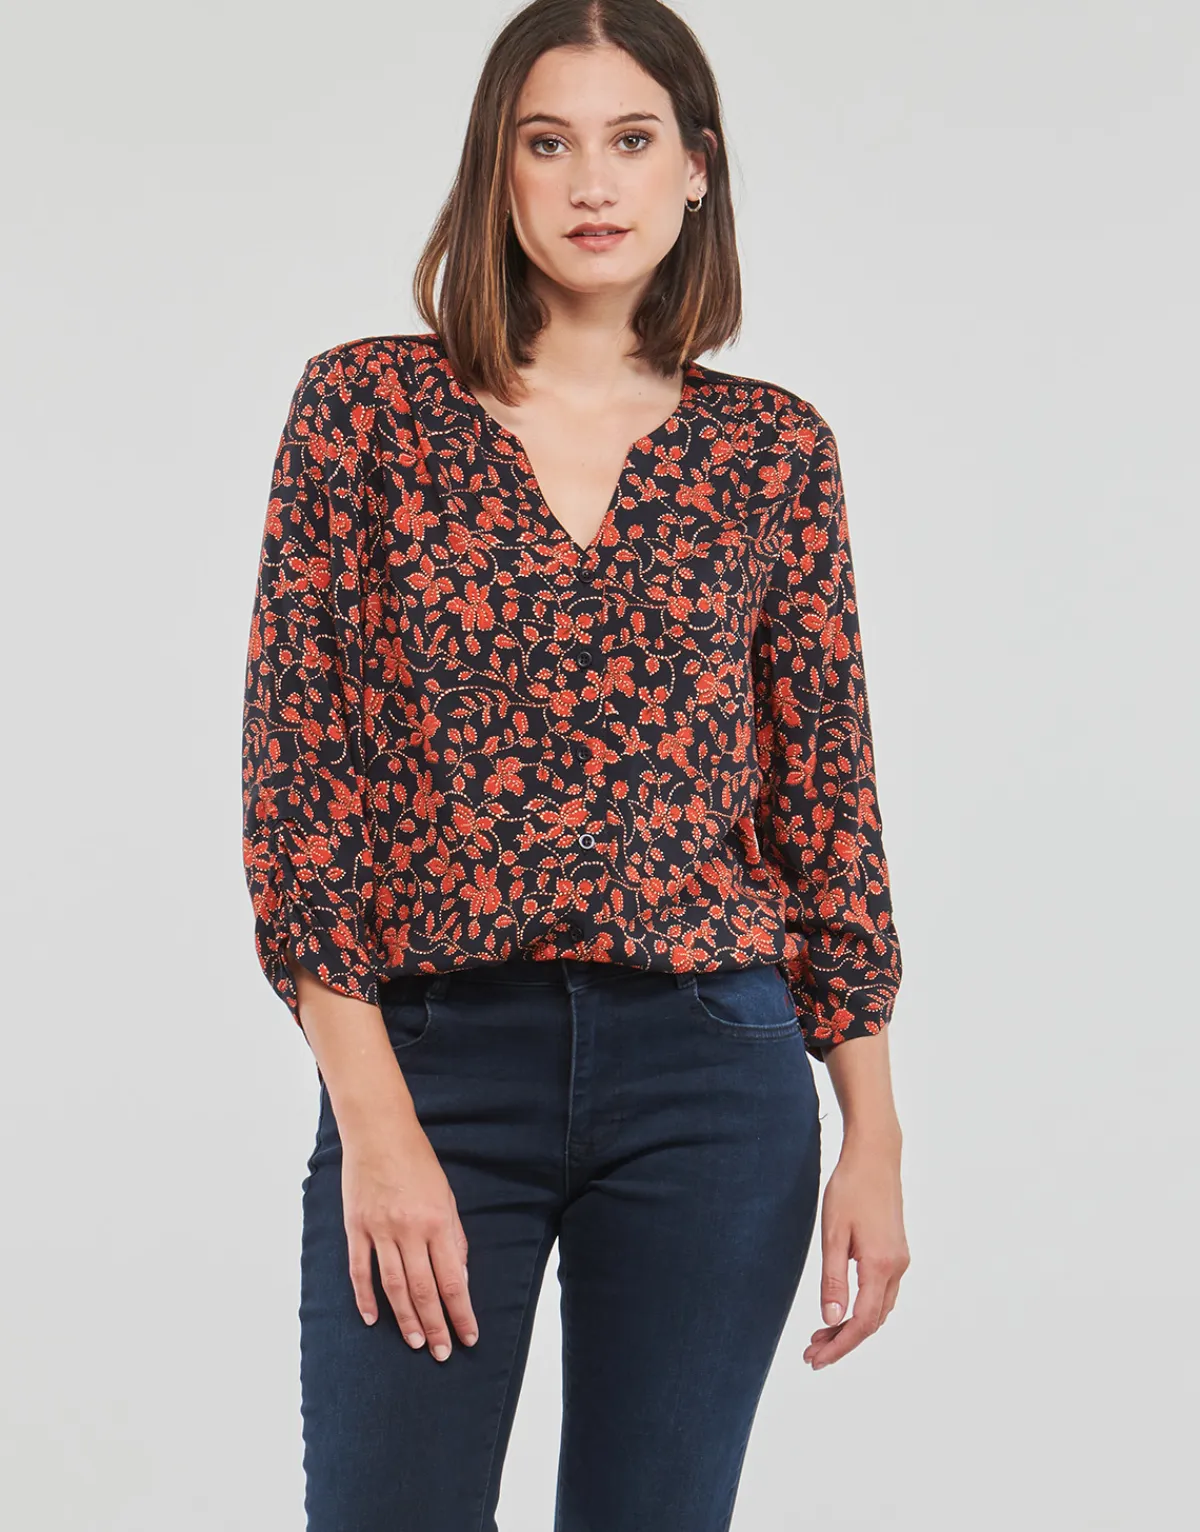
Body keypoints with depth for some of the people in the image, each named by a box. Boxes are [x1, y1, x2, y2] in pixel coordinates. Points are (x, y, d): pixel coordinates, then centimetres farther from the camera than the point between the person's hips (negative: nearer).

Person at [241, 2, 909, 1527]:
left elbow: (826, 787, 8)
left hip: (711, 1074, 2)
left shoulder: (773, 448, 6)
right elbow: (297, 762, -3)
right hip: (433, 1058, -1)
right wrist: (370, 1114, -10)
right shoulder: (366, 404, 1)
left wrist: (872, 1133, 4)